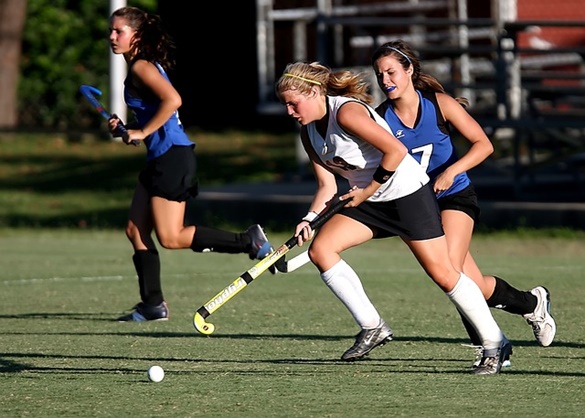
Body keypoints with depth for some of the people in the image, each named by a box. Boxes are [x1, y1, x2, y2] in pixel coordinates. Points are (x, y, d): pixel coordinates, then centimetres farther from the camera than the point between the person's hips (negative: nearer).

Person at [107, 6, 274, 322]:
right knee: (136, 231, 8)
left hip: (172, 155, -10)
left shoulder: (142, 66, -12)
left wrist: (142, 132, -20)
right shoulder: (138, 68, 17)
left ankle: (248, 241, -3)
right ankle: (153, 304, 11)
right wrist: (124, 128, 10)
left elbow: (172, 100, -28)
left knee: (171, 238, -9)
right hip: (161, 158, 10)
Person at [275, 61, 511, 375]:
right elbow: (327, 185, 6)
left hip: (407, 193, -8)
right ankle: (372, 327, -3)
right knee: (320, 249, -10)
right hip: (367, 201, 8)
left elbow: (396, 150, -25)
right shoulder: (308, 132, 3)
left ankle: (495, 345, 5)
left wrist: (368, 190, -18)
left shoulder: (346, 112, -23)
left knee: (443, 274, -9)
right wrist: (310, 219, -11)